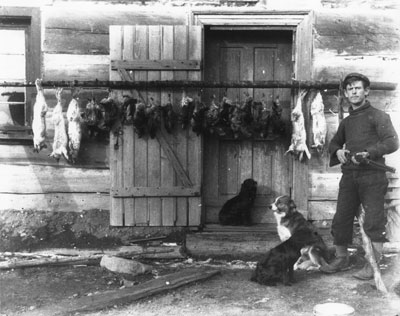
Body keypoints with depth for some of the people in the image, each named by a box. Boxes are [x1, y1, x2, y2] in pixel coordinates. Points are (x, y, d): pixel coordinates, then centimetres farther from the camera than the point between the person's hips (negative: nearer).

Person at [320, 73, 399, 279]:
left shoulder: (378, 116, 1)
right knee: (341, 219, 6)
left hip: (372, 176, -6)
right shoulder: (346, 121, 19)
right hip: (349, 175, 6)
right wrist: (338, 151, 5)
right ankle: (341, 259, 19)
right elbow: (334, 142, 29)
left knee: (374, 221, -5)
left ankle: (372, 266, 2)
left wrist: (368, 153, -20)